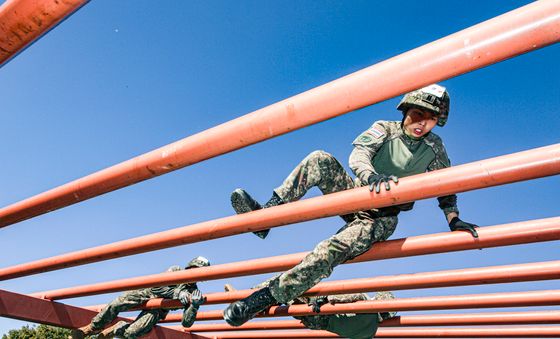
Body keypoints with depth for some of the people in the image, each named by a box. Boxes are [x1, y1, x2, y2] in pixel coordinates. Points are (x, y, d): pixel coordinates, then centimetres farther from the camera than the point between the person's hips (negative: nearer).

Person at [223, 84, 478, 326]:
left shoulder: (434, 148, 1)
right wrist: (372, 176, -43)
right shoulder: (384, 128, -3)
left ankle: (268, 297, -25)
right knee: (320, 159, -25)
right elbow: (358, 155, -21)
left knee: (333, 249, -32)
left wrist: (454, 219, -6)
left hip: (381, 219, -2)